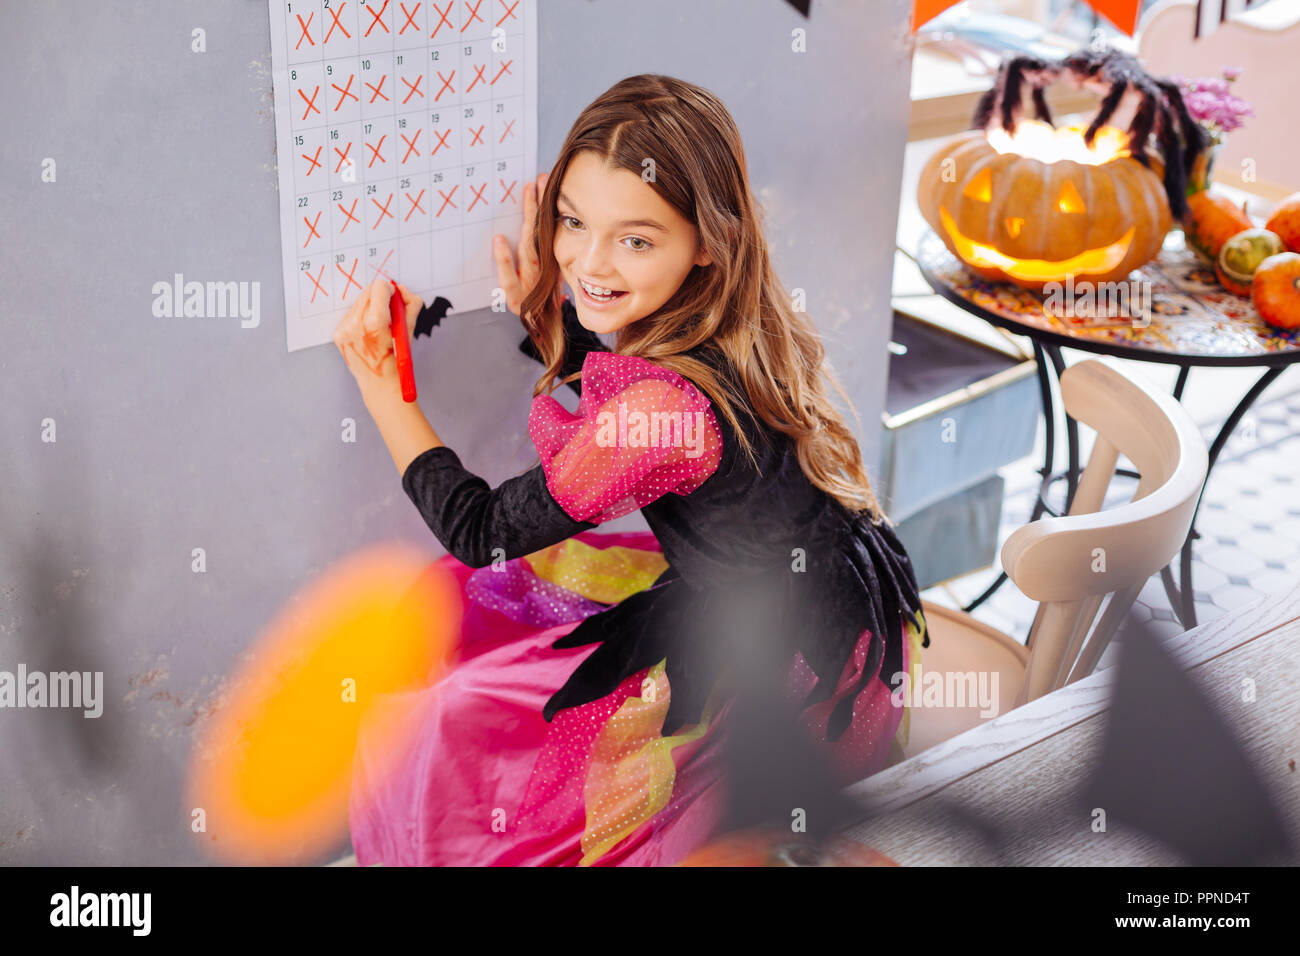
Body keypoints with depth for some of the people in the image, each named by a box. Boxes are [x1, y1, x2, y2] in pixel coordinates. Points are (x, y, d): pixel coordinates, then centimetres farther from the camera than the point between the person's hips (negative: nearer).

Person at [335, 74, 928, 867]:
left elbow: (481, 532, -17)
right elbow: (593, 375, 15)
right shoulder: (733, 322, -10)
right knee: (460, 604, 11)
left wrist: (379, 382, -10)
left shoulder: (668, 409, -34)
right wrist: (538, 304, -3)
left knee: (459, 735, -6)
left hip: (798, 687, -8)